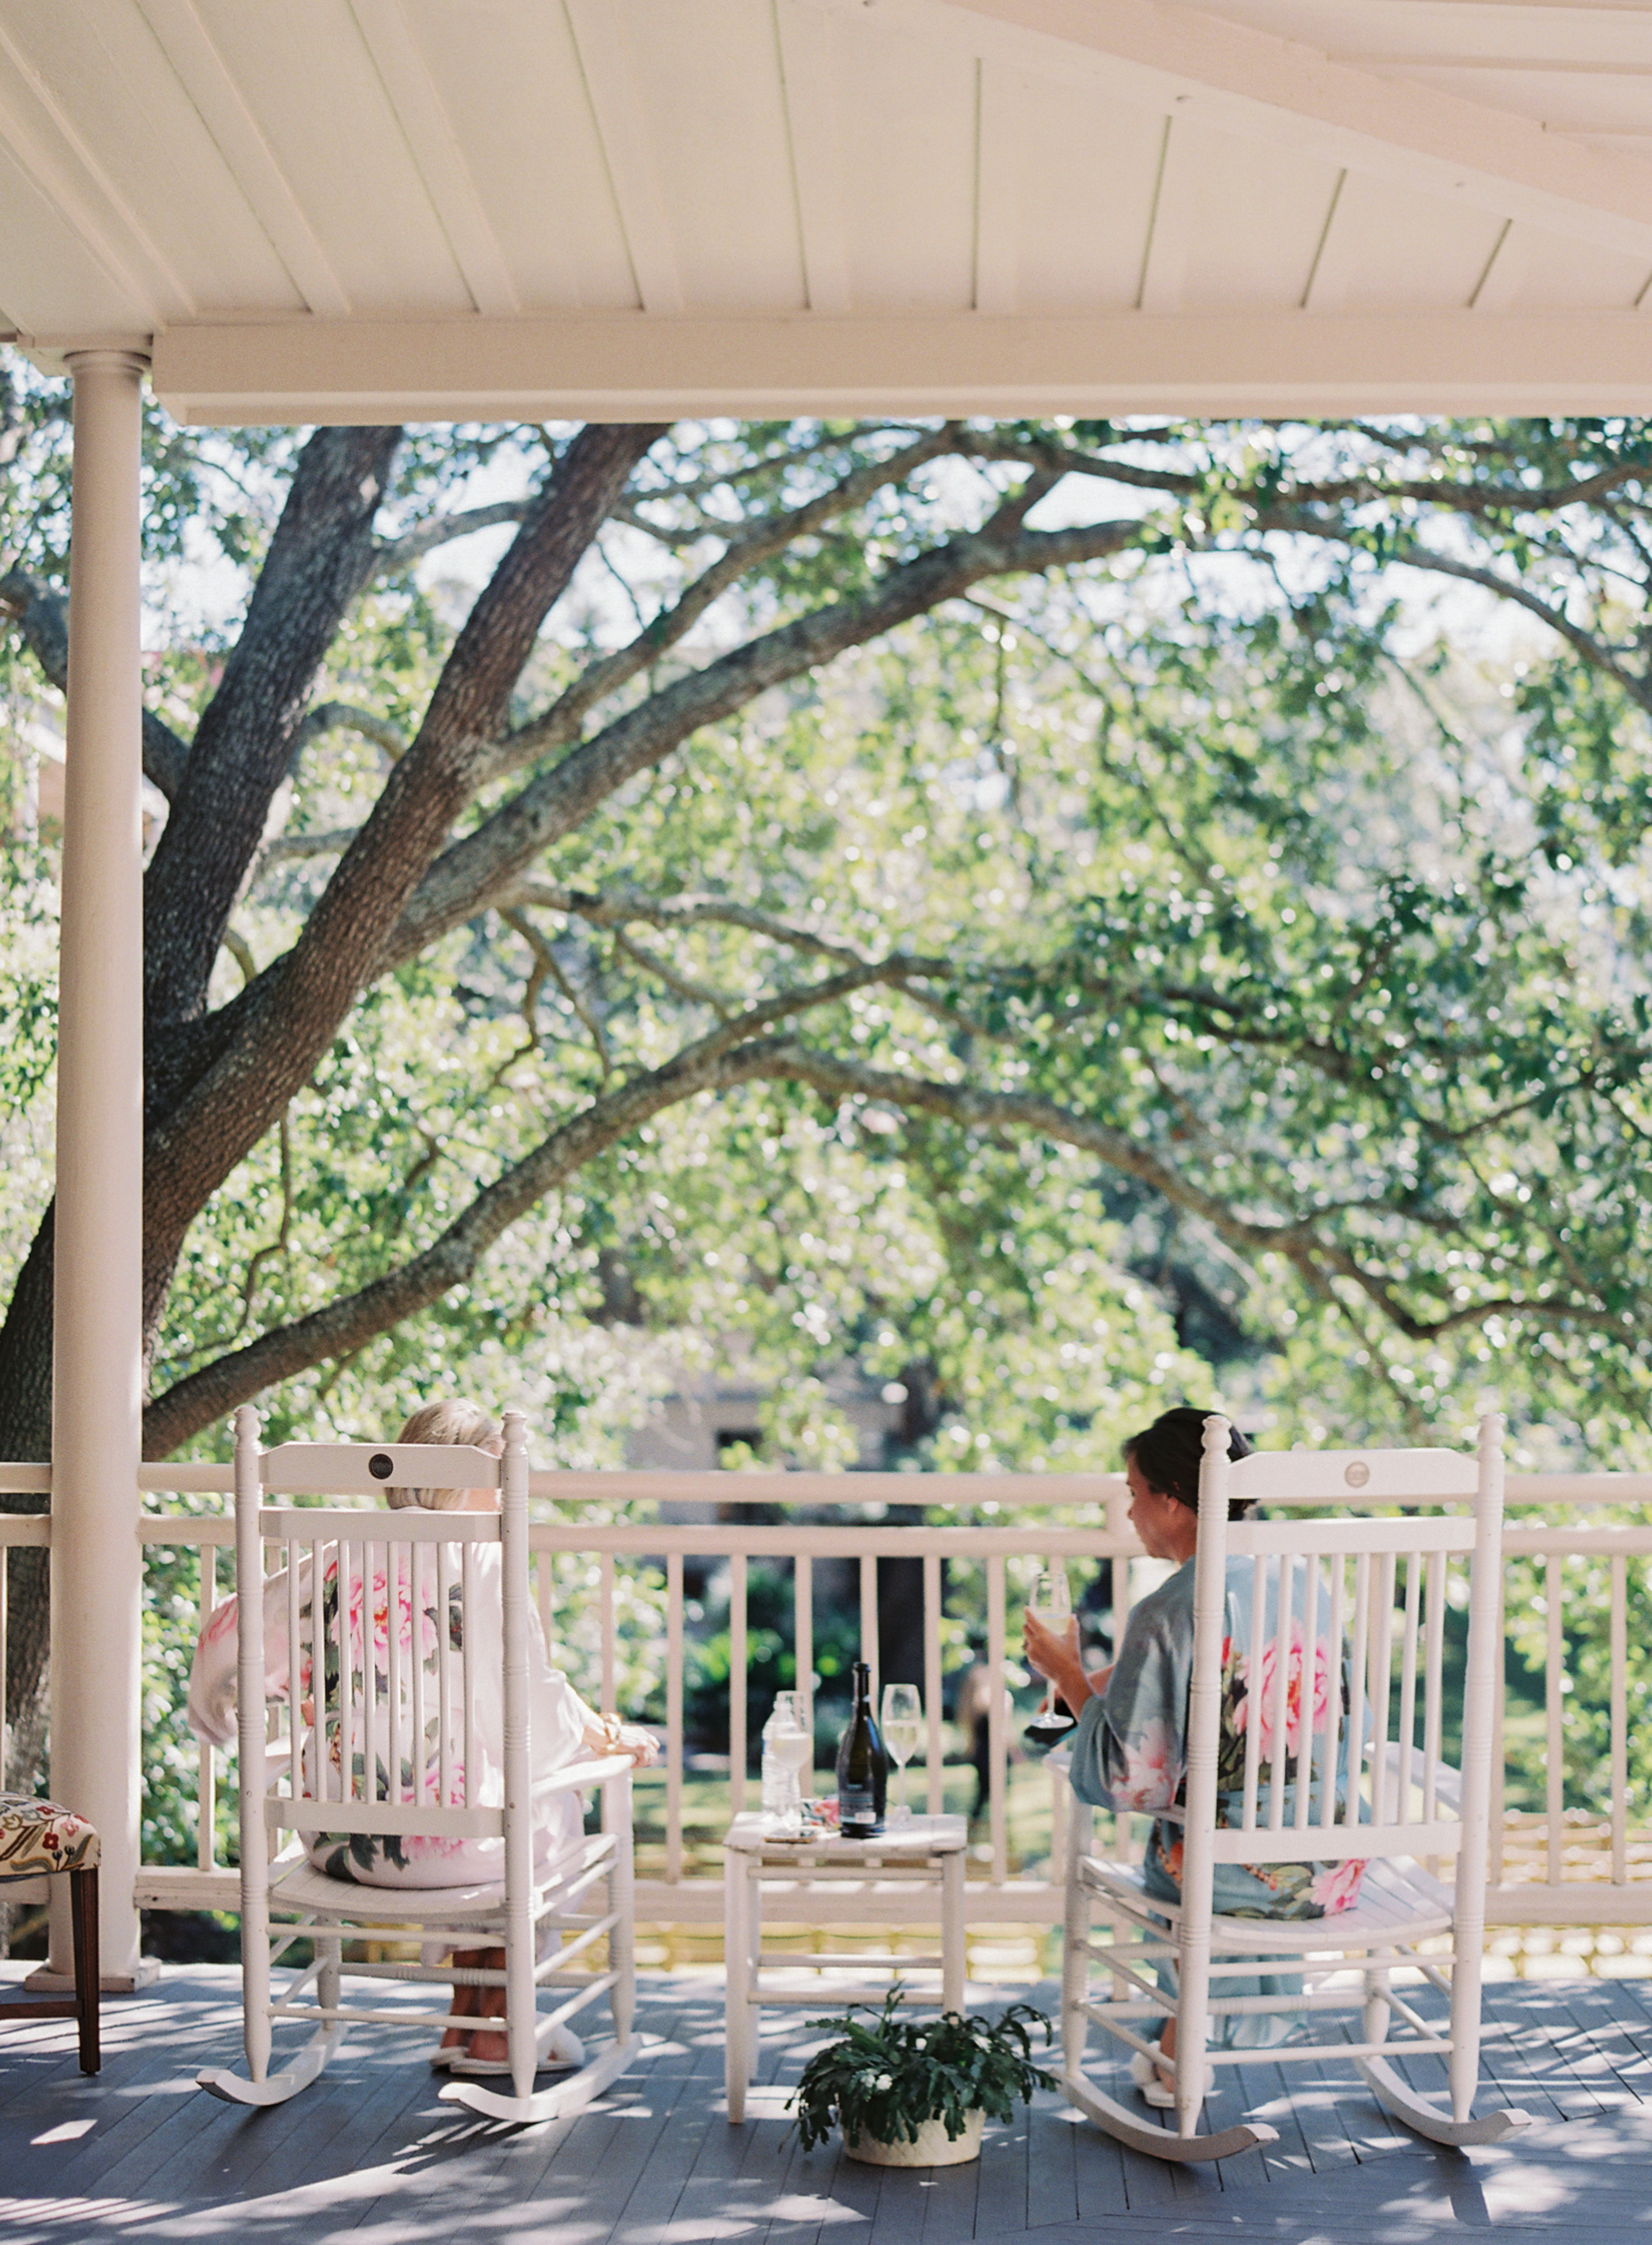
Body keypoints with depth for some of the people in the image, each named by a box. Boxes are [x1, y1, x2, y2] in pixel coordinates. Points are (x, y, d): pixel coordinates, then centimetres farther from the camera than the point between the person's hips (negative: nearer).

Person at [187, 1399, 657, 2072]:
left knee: (489, 1790, 33)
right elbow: (534, 1710, -8)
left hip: (334, 1839, 6)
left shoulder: (338, 1562, 3)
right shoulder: (481, 1565, -11)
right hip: (438, 1843, -5)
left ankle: (464, 2026, 35)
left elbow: (229, 1638, 12)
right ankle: (493, 2034, 30)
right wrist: (602, 1735, 12)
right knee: (555, 1809, 25)